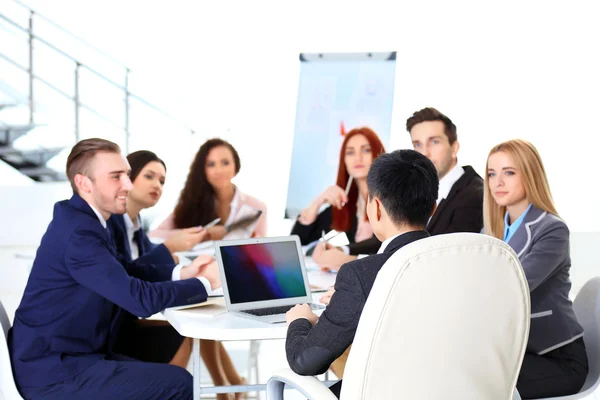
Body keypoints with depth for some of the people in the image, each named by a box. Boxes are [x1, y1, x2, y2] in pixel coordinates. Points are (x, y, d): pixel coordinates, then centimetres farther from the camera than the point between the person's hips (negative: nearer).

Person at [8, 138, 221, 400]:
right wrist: (205, 283, -12)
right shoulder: (79, 232, -22)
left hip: (62, 358, 10)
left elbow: (120, 272, 19)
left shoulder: (77, 219, 8)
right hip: (54, 372, -10)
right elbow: (141, 299, -25)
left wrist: (180, 273, 5)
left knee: (170, 377, 12)